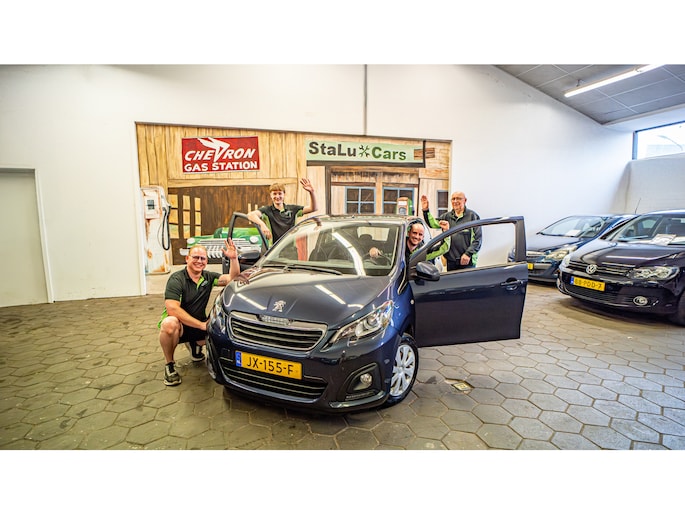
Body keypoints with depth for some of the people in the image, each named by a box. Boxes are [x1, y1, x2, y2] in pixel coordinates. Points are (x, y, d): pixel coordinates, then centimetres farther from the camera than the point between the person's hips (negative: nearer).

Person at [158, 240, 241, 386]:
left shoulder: (208, 277, 3)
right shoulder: (176, 279, -15)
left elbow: (232, 279, -6)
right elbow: (172, 309, -26)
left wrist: (234, 258, -24)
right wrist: (202, 325, -29)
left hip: (198, 326, 5)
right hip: (178, 325, -5)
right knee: (170, 323, -39)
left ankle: (194, 344, 16)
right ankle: (169, 365, -12)